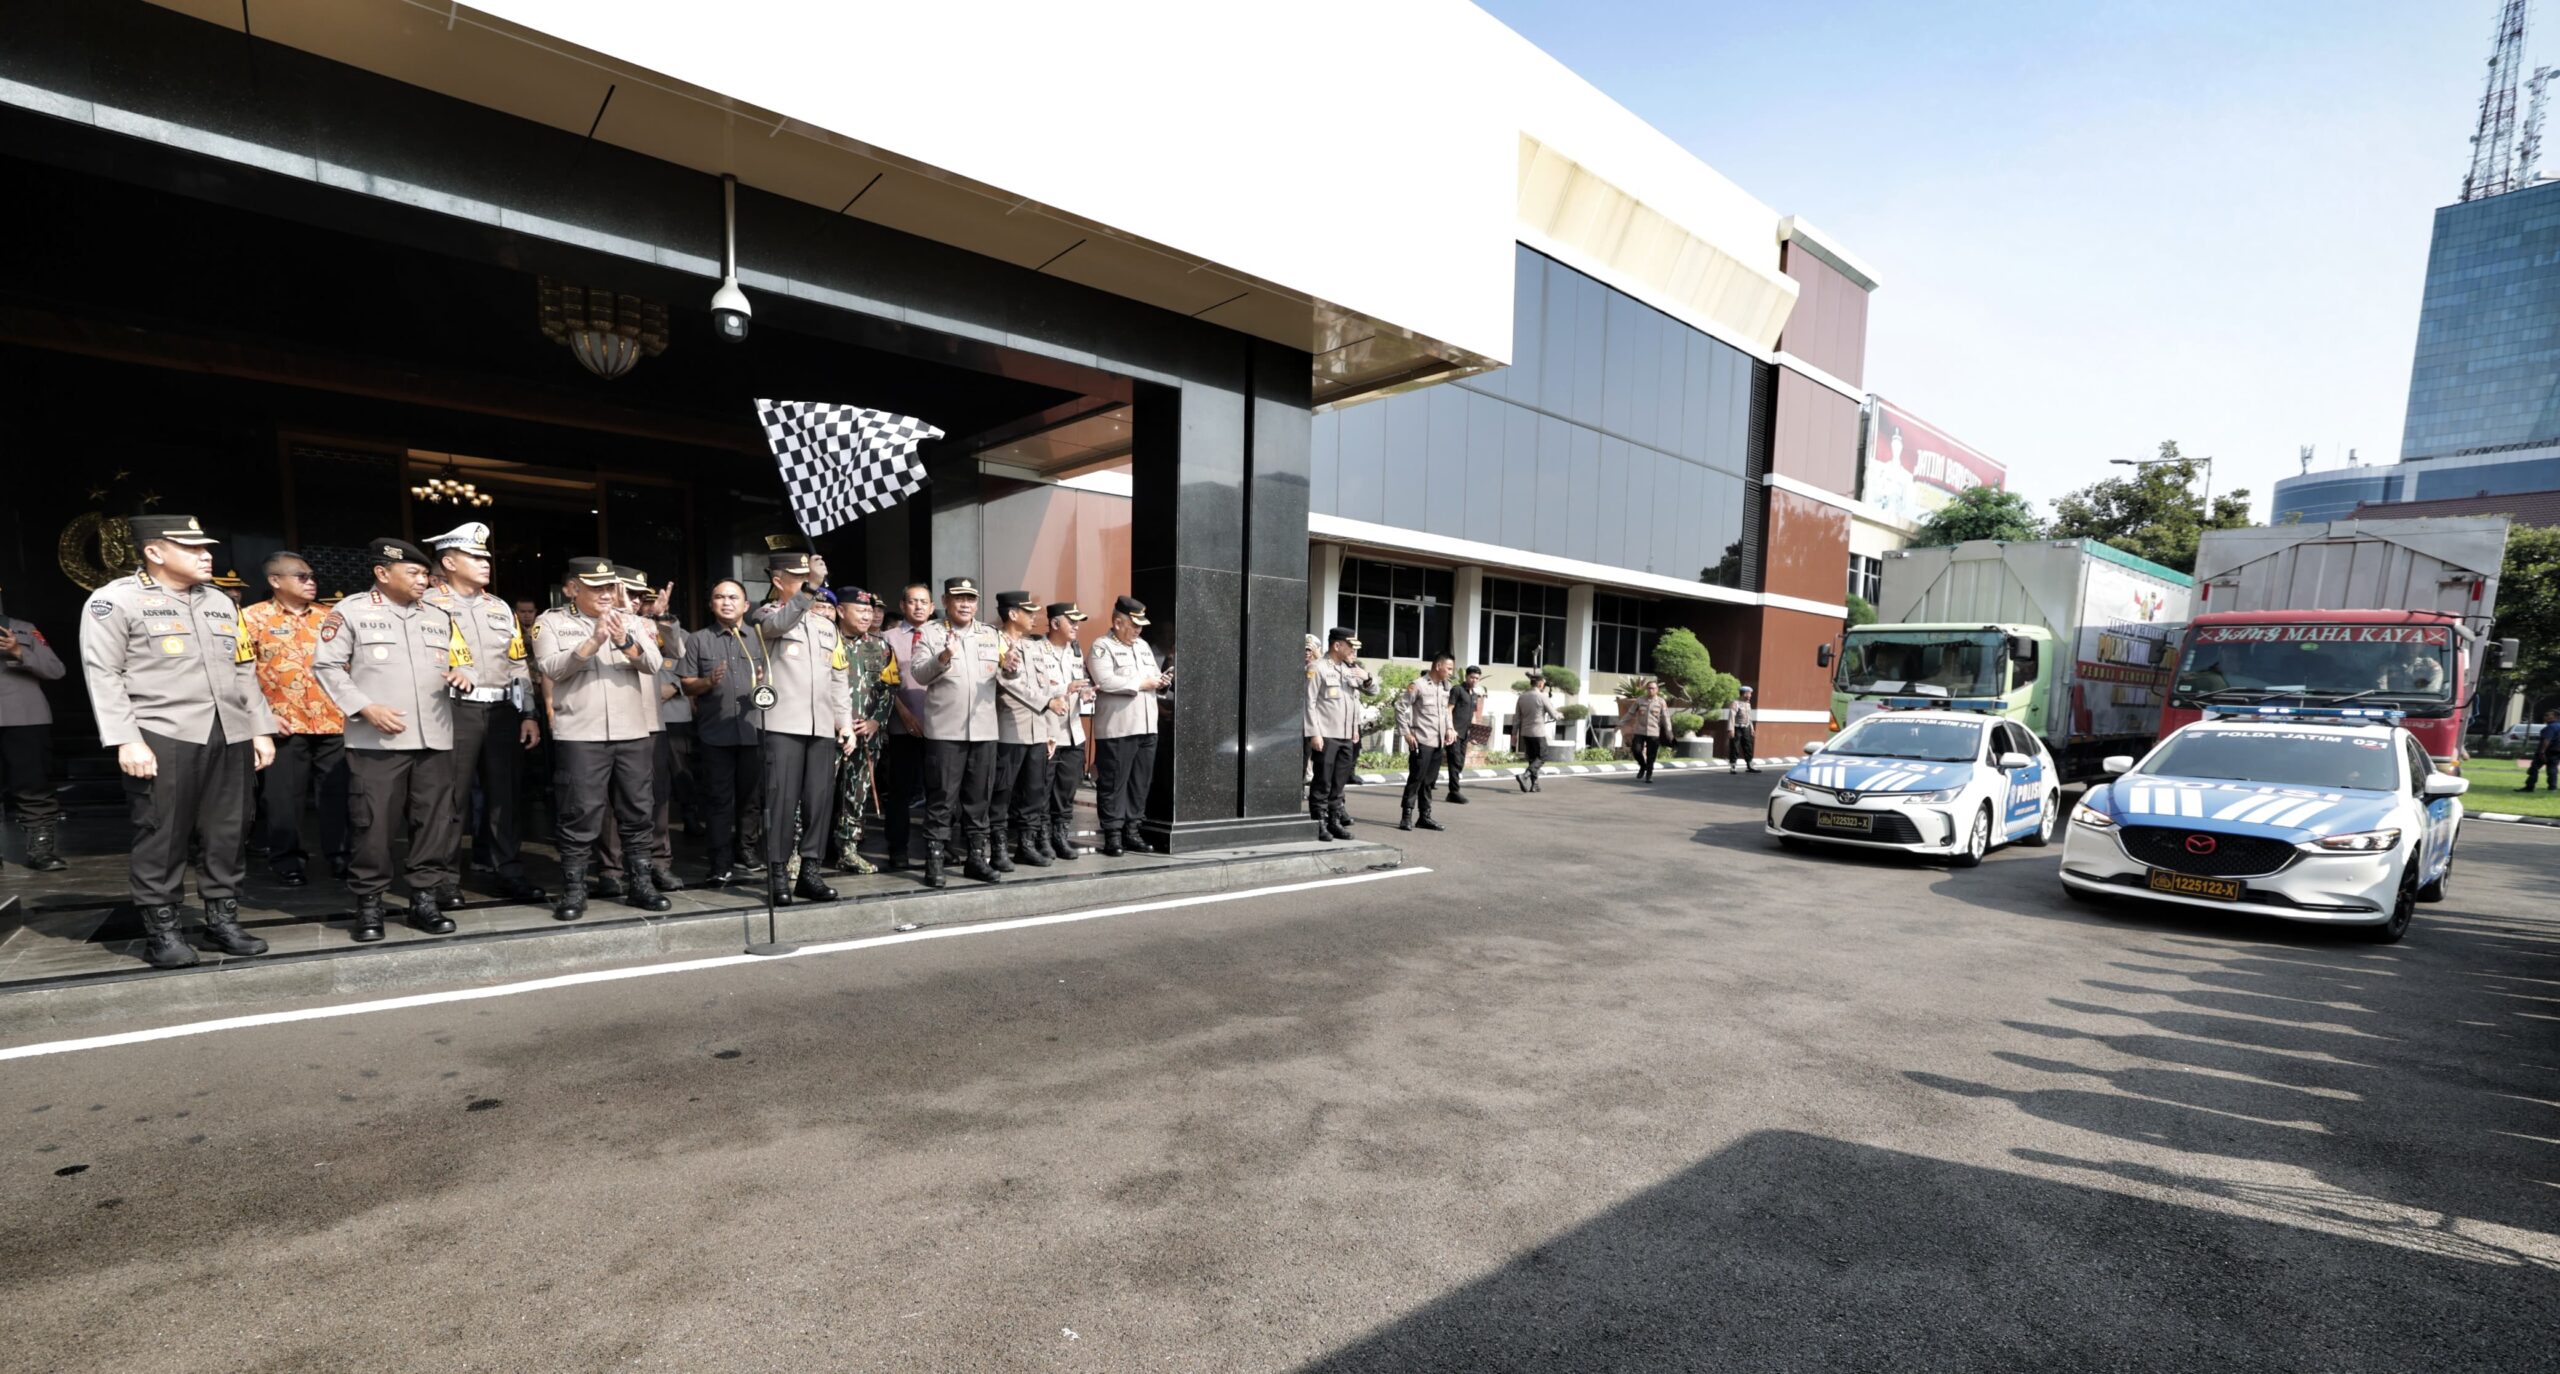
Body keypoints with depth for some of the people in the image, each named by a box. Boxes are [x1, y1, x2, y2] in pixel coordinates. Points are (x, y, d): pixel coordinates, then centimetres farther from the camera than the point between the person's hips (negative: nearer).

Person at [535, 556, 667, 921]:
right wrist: (593, 642, -20)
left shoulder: (629, 621, 12)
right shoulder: (551, 621, 4)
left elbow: (653, 663, -1)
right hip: (579, 734, -3)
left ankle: (639, 884, 16)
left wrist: (625, 642, -19)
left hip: (632, 732, 3)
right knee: (581, 814, -2)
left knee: (636, 811, 7)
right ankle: (573, 890, 8)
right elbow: (552, 668, -10)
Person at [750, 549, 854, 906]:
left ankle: (810, 873, 12)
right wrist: (810, 589, -39)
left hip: (823, 727, 5)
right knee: (782, 801, -5)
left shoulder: (826, 624, 19)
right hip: (783, 724, -4)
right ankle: (777, 876, 3)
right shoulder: (766, 615, 4)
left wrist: (846, 725, 11)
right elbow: (782, 622, -23)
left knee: (818, 801, 4)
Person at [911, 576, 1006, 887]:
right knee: (941, 799, 0)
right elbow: (918, 675, -8)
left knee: (979, 799, 10)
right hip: (944, 730, -3)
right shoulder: (929, 634, 3)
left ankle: (977, 857, 19)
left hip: (984, 730, 4)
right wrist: (943, 658, -27)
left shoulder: (992, 636, 14)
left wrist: (1008, 664, -14)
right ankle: (934, 862, 6)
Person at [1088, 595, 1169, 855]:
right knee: (1113, 783, -1)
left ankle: (1131, 830, 20)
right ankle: (1113, 834, 6)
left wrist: (1161, 680, -1)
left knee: (1141, 782, 10)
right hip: (1116, 728, -7)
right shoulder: (1101, 647, -5)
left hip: (1146, 727, 7)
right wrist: (1142, 683, -12)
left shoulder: (1144, 646, 19)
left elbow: (1153, 677, 24)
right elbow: (1106, 681, -19)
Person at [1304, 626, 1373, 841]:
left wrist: (1367, 677, 4)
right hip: (1326, 736, -7)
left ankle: (1334, 821, 19)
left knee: (1339, 784, 11)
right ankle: (1318, 824, 5)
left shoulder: (1351, 669, 16)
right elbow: (1309, 702, -10)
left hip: (1347, 736, 7)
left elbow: (1373, 689, 25)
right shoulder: (1317, 668, -5)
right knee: (1322, 783, -2)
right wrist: (1314, 733, -15)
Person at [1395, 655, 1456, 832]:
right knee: (1415, 778, -5)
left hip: (1438, 742, 6)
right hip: (1421, 741, -6)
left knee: (1429, 780, 12)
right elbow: (1400, 707, -8)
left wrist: (1450, 728, 8)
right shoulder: (1418, 685, -8)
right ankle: (1407, 817, 2)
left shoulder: (1445, 688, 12)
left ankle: (1425, 816, 20)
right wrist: (1407, 733, -11)